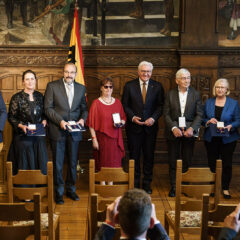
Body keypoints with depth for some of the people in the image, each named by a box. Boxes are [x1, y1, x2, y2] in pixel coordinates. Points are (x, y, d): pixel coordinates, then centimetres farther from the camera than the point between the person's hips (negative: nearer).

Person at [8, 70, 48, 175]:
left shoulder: (39, 96, 8)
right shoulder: (17, 98, -5)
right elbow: (11, 117, -4)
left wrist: (44, 120, -2)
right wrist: (21, 126, -18)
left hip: (38, 136, 4)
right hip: (23, 136, -4)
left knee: (41, 162, 5)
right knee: (25, 164, 0)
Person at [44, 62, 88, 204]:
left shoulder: (81, 88, 9)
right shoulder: (52, 86, -2)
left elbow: (84, 108, 13)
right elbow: (48, 108, -5)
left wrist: (83, 119, -7)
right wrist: (60, 121, -16)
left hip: (74, 132, 3)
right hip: (58, 131, -3)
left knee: (73, 163, 11)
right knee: (58, 164, 3)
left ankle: (71, 189, 25)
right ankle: (59, 192, 14)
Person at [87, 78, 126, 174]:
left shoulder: (117, 102, 9)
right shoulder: (96, 103, -3)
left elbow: (123, 119, 16)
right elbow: (91, 124, -5)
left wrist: (121, 123, -7)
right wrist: (94, 139, -11)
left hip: (115, 139, 3)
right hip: (102, 139, -3)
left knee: (115, 164, 4)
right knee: (103, 164, 1)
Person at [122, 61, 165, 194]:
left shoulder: (157, 86, 3)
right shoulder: (129, 86, 1)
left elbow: (160, 106, 3)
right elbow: (125, 105, 1)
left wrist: (153, 118, -12)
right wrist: (132, 117, -13)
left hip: (150, 126, 1)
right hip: (134, 127, -1)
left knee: (149, 156, 7)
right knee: (134, 156, 6)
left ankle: (147, 184, 18)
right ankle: (134, 184, 17)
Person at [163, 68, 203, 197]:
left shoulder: (196, 94, 3)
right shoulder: (170, 94, 2)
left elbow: (199, 114, 0)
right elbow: (166, 114, -1)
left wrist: (192, 128, -14)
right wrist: (173, 128, -14)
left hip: (189, 131, 0)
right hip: (173, 131, 0)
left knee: (187, 161, 3)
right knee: (173, 161, 6)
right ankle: (173, 187, 15)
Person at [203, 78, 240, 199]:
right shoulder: (208, 102, 6)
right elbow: (202, 118, 9)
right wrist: (208, 121, -12)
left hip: (228, 139, -2)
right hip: (211, 139, 2)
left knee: (227, 164, 1)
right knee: (212, 164, 8)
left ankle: (225, 188, 13)